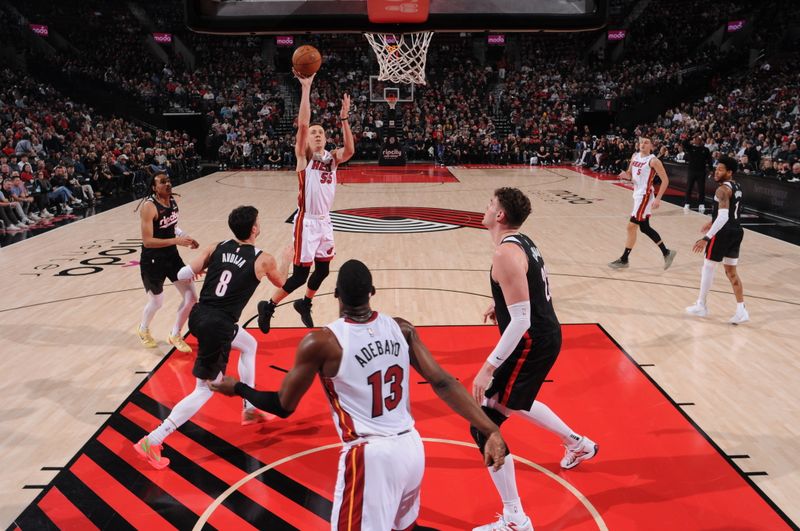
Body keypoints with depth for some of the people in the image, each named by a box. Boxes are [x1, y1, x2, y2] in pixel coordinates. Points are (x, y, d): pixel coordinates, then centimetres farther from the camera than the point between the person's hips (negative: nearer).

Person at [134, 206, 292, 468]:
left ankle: (250, 409, 39)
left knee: (249, 346, 30)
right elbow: (281, 282, 16)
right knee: (205, 391, 6)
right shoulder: (263, 259, -5)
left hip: (200, 315, 7)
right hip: (217, 326, -7)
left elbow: (183, 275, 1)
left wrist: (204, 269, 23)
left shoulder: (217, 248, 4)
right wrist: (286, 258, 35)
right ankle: (151, 441, 5)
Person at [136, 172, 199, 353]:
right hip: (153, 261, -7)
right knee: (156, 302, 11)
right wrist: (176, 240, -32)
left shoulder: (172, 200, 1)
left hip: (172, 256, 7)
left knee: (191, 297, 3)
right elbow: (147, 241, -28)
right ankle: (143, 329, 44)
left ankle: (175, 335, 23)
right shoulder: (149, 206, -23)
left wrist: (185, 237, 1)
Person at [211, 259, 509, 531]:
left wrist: (236, 388, 13)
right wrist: (490, 431, -2)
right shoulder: (402, 329, 0)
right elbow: (443, 383, -4)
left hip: (370, 456, -6)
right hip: (412, 449, 6)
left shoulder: (320, 342, -13)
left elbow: (283, 407, -4)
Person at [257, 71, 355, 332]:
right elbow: (302, 124, -21)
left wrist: (343, 118, -20)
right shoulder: (304, 156, -6)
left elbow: (350, 150, -14)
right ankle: (268, 306, 17)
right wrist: (305, 88, -24)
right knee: (300, 274, -4)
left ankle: (304, 304, 40)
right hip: (307, 221, -6)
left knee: (323, 269, 16)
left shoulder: (332, 158, 7)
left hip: (325, 221, 6)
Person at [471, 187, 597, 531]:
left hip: (531, 344, -10)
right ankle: (578, 444, 52)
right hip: (546, 336, 10)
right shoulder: (524, 242, 7)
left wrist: (487, 368, -26)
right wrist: (502, 305, 23)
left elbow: (521, 321, -27)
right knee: (512, 402, 33)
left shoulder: (506, 253, -23)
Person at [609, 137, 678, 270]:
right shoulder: (635, 156, 9)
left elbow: (665, 180, -11)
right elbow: (630, 175, 20)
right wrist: (625, 175, -5)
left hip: (645, 196, -8)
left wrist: (658, 199, -18)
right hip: (637, 194, 9)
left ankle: (624, 259, 1)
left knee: (631, 226, -9)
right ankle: (666, 252, 25)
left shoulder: (653, 160, -12)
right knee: (645, 228, 13)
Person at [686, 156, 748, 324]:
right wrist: (713, 222, 35)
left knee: (708, 267, 8)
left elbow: (723, 217, -28)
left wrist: (706, 238, -32)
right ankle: (741, 311, 9)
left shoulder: (723, 189, -18)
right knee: (731, 271, 13)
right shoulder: (737, 187, 12)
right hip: (736, 231, 9)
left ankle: (701, 306, 19)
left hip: (723, 232, -9)